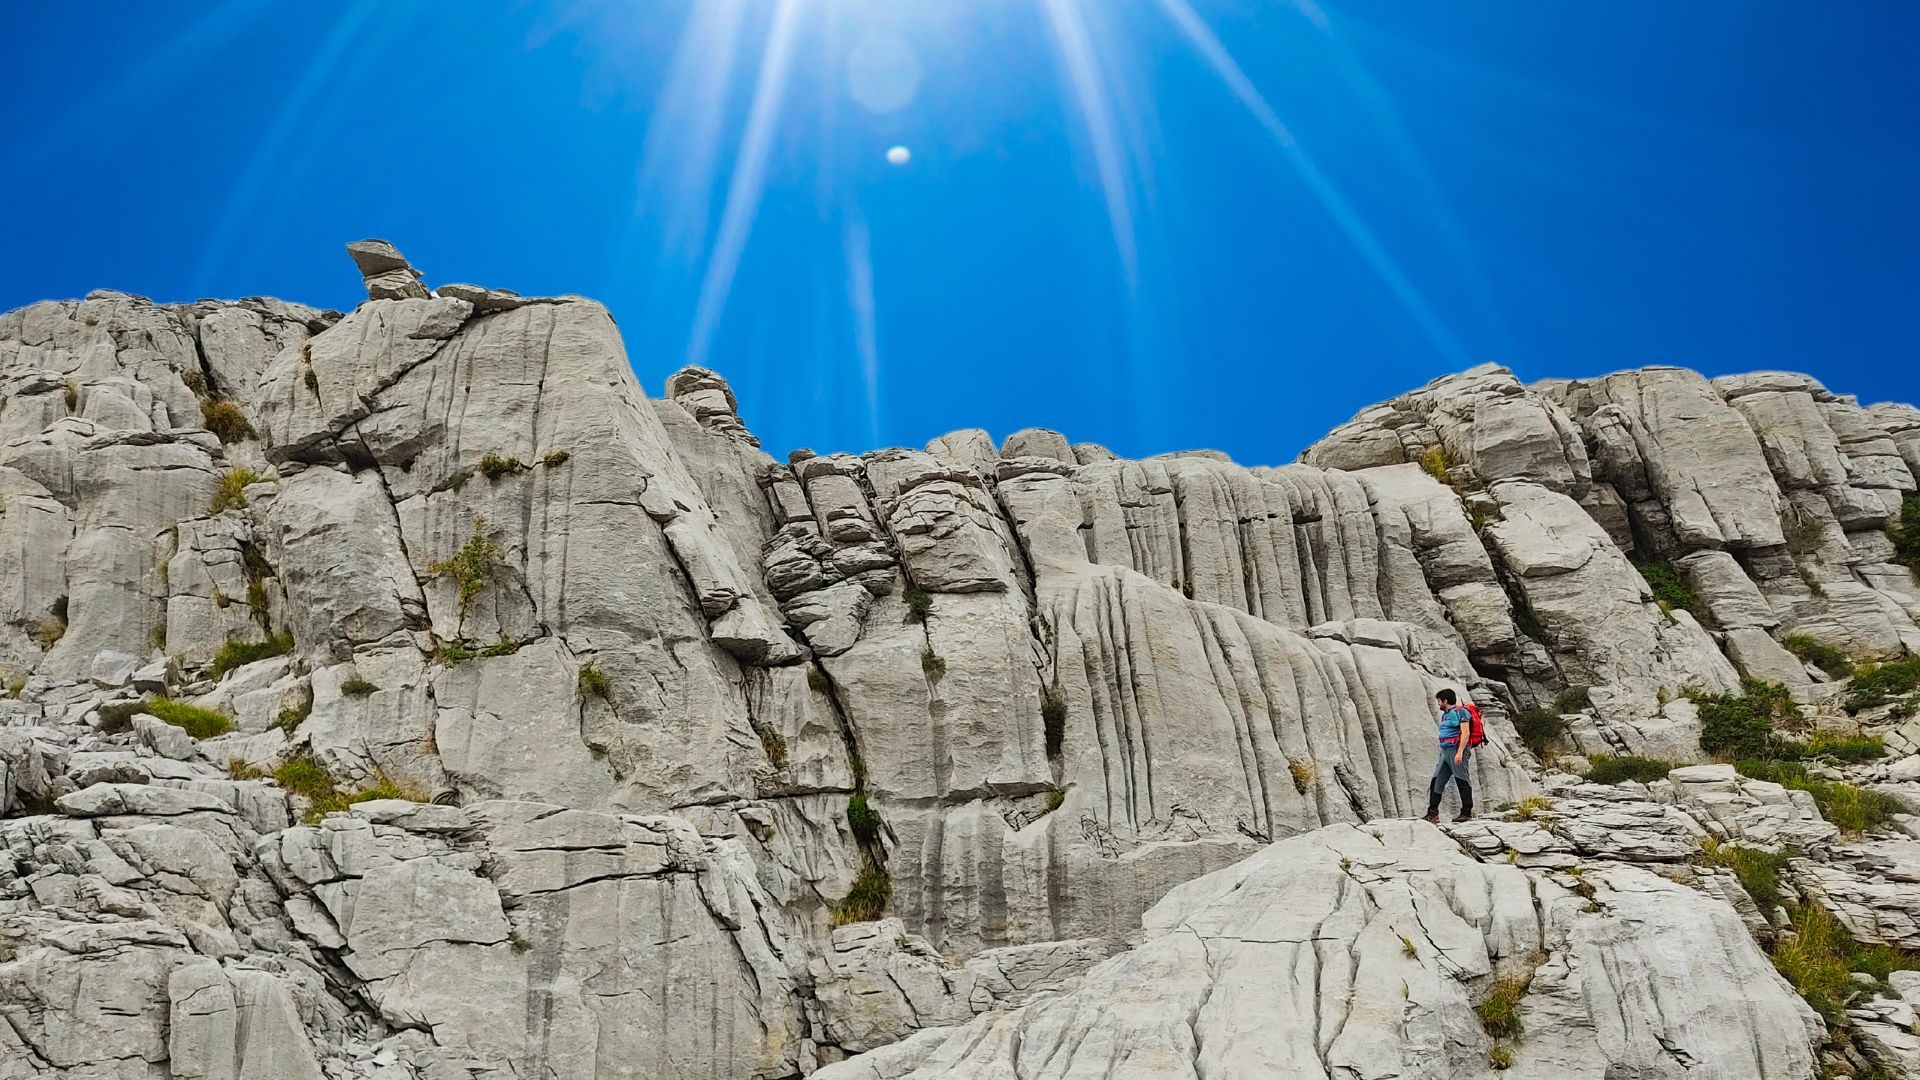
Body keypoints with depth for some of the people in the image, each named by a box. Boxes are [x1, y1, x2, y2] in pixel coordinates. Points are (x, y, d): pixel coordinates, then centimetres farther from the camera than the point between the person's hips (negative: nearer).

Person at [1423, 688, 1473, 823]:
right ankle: (1432, 814, 4)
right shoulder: (1445, 715, 21)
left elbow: (1465, 733, -16)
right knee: (1436, 782, 4)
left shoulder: (1460, 712, -8)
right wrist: (1441, 755, 20)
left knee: (1462, 782, -3)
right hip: (1445, 751, 9)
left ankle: (1467, 813, 2)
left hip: (1456, 750, -9)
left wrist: (1460, 752, -24)